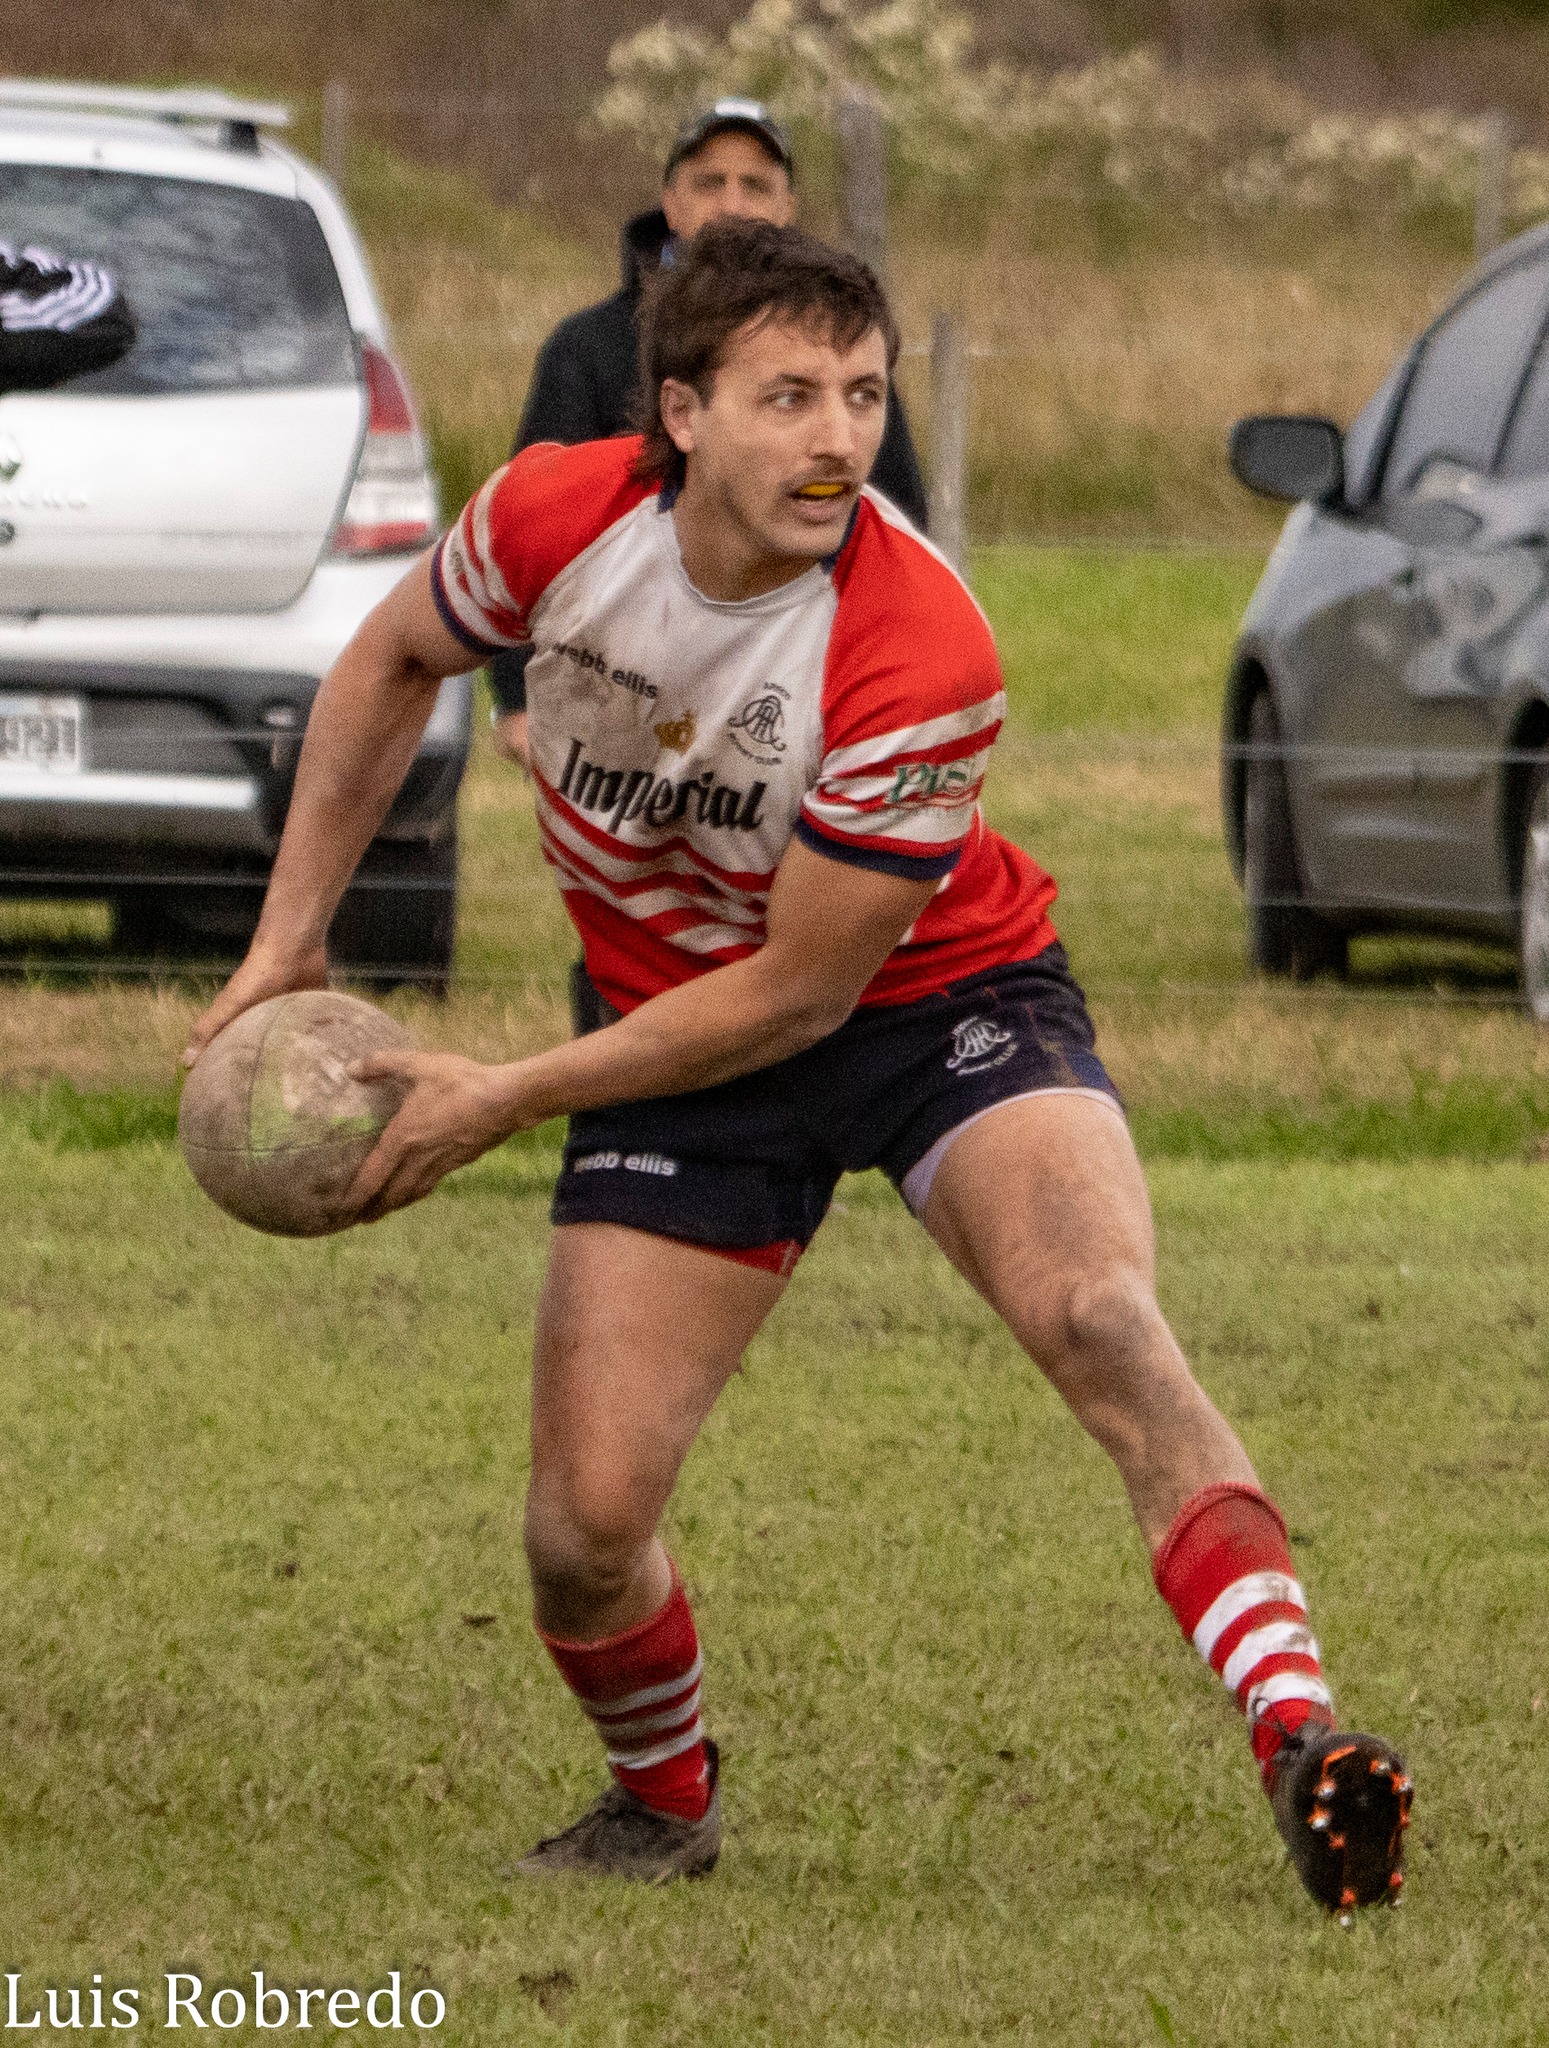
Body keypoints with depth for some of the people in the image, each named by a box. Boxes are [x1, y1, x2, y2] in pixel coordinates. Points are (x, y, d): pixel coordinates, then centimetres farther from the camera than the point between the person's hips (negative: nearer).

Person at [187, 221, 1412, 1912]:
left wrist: (509, 1100, -19)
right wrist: (287, 938, 4)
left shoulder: (921, 655, -30)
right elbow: (391, 663, 7)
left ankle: (1297, 1739, -38)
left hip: (937, 995, -3)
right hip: (678, 1033, 3)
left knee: (1097, 1318, -32)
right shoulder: (555, 518, -18)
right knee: (583, 1530, -6)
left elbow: (800, 990, -23)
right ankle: (665, 1802, 26)